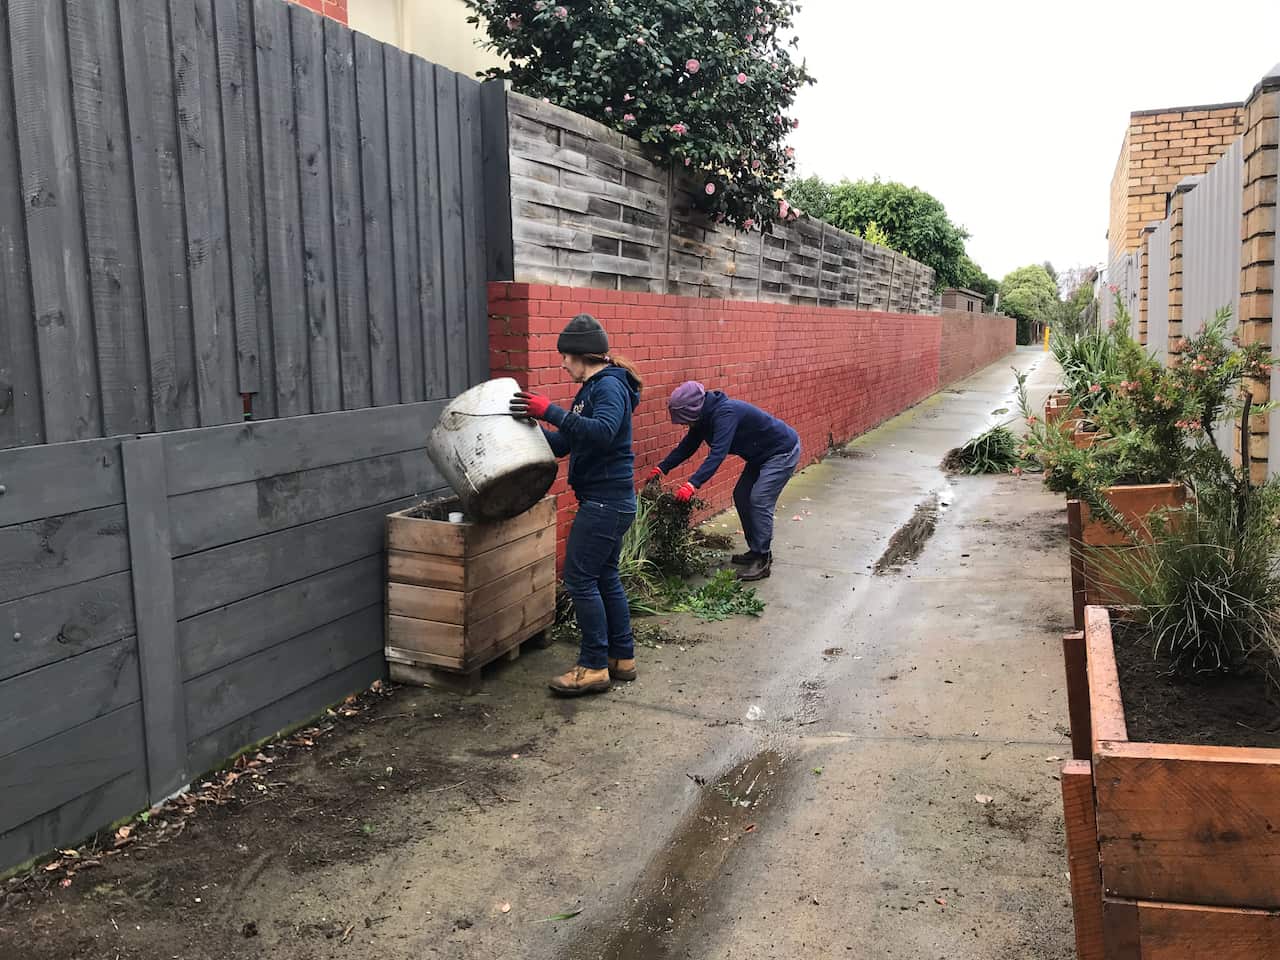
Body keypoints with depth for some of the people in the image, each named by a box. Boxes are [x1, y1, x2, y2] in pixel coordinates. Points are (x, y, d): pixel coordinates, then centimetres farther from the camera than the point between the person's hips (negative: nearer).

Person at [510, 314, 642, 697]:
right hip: (608, 500, 10)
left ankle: (594, 667, 1)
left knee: (580, 578, -6)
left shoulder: (610, 386, -14)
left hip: (606, 502, -10)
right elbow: (564, 444, 18)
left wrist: (550, 412, -34)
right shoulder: (592, 389, 16)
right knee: (604, 577, 15)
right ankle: (622, 658, 24)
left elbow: (602, 432, -33)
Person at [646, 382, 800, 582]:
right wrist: (661, 468, 0)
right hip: (761, 455, 10)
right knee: (741, 496, 9)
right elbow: (688, 446, 9)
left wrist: (692, 484, -48)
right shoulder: (705, 417, -2)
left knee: (759, 501, -16)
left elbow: (718, 453, -41)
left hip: (783, 451, -10)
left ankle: (763, 561, -8)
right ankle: (756, 550, 19)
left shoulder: (726, 413, -32)